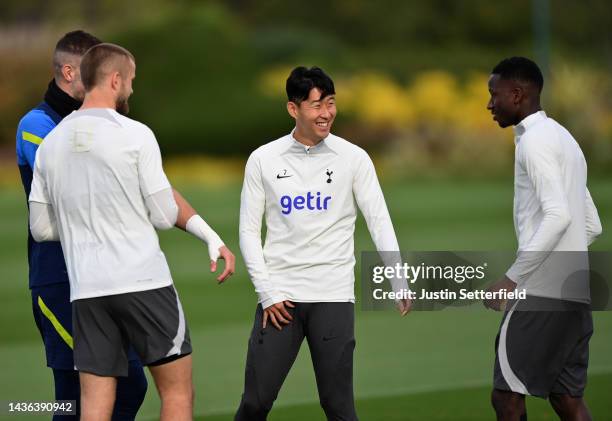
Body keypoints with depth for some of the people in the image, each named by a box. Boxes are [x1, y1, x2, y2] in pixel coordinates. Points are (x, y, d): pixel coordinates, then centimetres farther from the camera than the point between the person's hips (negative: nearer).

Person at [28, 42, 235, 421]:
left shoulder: (51, 144, 8)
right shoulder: (135, 135, -7)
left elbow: (41, 228, 13)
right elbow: (165, 215, -5)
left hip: (86, 290, 4)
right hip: (144, 282, -4)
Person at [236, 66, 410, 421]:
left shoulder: (354, 158, 1)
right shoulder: (264, 160, 4)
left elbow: (380, 222, -1)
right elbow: (250, 231, 6)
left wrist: (400, 280, -13)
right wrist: (267, 292, -4)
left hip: (334, 297, -1)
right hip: (280, 296, 1)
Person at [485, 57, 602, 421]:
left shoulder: (535, 140, -9)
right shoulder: (564, 139, 20)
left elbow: (558, 215, -21)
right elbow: (592, 225, 23)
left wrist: (513, 277, -20)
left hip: (543, 293, -9)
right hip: (575, 294, 9)